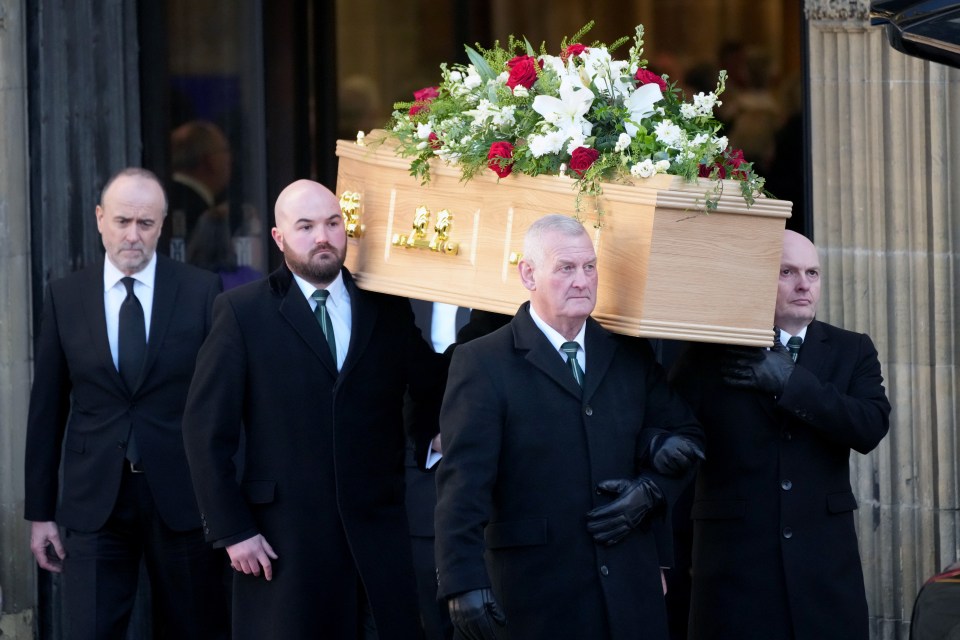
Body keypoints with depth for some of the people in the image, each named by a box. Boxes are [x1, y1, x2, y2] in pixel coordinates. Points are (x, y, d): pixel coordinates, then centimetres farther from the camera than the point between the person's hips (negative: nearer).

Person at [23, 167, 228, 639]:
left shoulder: (202, 292, 0)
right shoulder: (65, 298, 5)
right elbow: (47, 409, 7)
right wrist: (40, 512, 5)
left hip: (182, 498, -1)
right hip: (95, 501, 1)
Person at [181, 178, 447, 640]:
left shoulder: (388, 309, 9)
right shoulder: (242, 311, 0)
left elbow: (432, 389, 21)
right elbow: (207, 429, -2)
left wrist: (423, 440, 0)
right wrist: (232, 530, -7)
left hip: (380, 532, 2)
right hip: (284, 540, -2)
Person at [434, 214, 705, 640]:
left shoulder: (631, 356, 11)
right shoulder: (483, 363, -4)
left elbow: (685, 436, 19)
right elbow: (463, 483, -12)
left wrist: (652, 491, -2)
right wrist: (464, 584, -22)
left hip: (631, 593, 4)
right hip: (536, 600, -4)